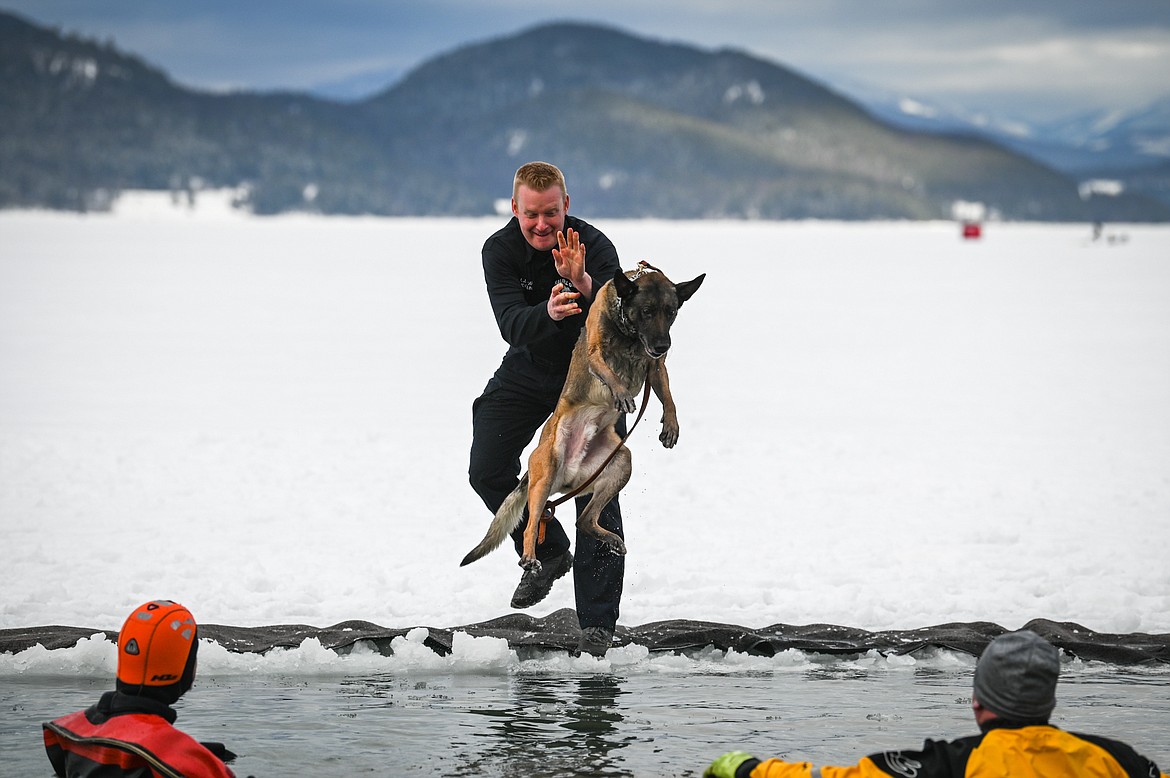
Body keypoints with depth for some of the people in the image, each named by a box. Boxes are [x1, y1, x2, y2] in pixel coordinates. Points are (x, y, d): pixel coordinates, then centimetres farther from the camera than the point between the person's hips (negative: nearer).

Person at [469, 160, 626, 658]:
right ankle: (548, 551, 18)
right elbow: (512, 326, -31)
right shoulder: (500, 249, -18)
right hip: (528, 371, 3)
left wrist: (583, 285, -56)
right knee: (487, 471, -8)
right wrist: (549, 313, -53)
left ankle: (597, 624, -9)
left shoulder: (595, 246, -26)